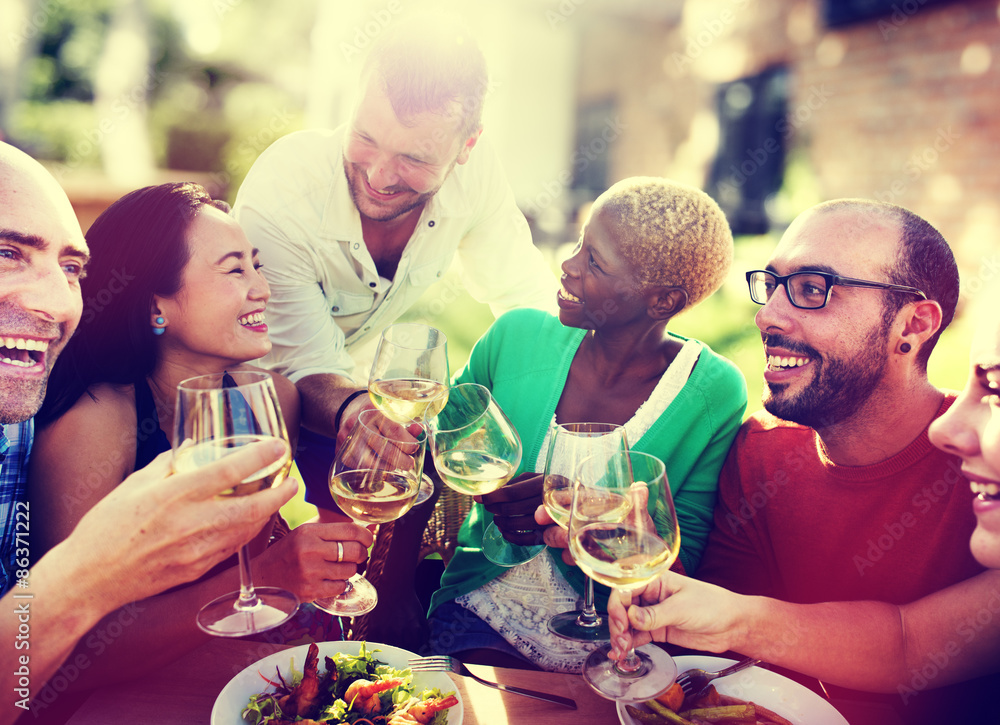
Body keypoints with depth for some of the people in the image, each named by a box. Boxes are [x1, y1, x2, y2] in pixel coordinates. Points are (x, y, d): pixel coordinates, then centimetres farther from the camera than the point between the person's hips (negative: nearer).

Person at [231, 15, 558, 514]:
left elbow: (526, 300, -9)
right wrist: (350, 410, -53)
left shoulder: (474, 172, -23)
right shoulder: (276, 198, -34)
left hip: (367, 374, 4)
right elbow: (309, 369, -30)